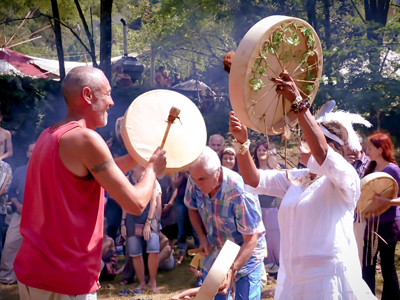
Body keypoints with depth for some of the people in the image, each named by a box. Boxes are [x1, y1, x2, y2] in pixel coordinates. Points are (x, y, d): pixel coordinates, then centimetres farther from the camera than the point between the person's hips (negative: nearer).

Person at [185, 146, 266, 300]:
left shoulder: (241, 193, -34)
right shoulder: (195, 181, -18)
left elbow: (250, 240, -28)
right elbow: (193, 209, 5)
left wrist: (232, 270, -39)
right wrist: (202, 238, -9)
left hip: (245, 253, -5)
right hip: (215, 250, 5)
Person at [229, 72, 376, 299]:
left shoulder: (346, 177, -10)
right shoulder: (294, 178, 12)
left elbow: (321, 153, -29)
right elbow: (253, 179, 8)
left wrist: (298, 102, -32)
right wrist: (243, 142, -7)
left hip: (328, 279, -6)